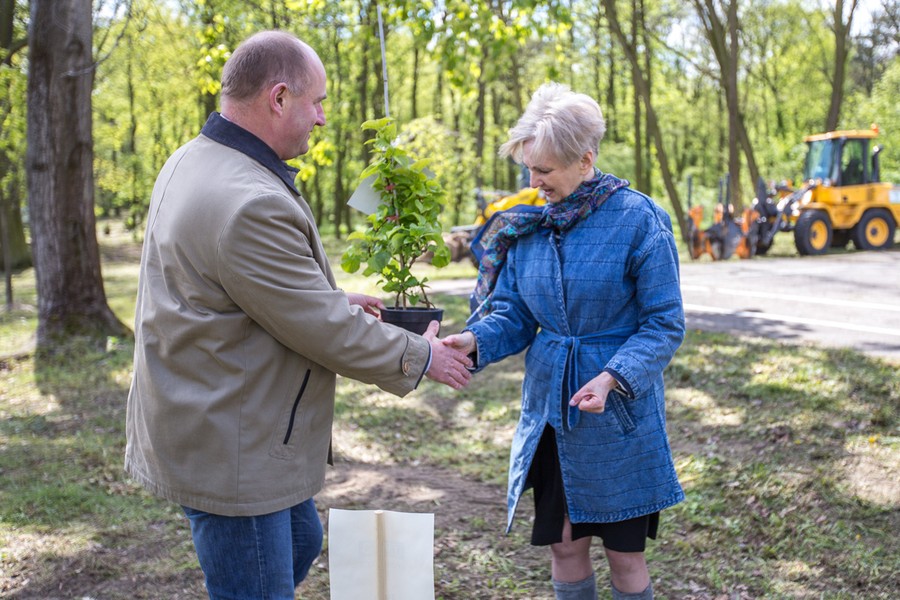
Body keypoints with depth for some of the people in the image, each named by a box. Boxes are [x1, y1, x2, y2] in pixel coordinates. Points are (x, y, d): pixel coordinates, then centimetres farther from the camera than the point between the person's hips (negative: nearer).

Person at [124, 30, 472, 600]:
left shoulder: (193, 162, 5)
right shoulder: (252, 205, -29)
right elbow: (326, 332, -21)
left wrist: (333, 300, 13)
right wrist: (422, 357, -7)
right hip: (231, 451, -11)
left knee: (300, 542, 27)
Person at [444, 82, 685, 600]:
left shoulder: (638, 219, -13)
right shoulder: (528, 223, 1)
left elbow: (665, 324, -12)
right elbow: (514, 314, 4)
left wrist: (613, 377, -26)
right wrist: (476, 339, -17)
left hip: (618, 413, -4)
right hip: (549, 409, 4)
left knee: (624, 552, 9)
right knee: (565, 544, 12)